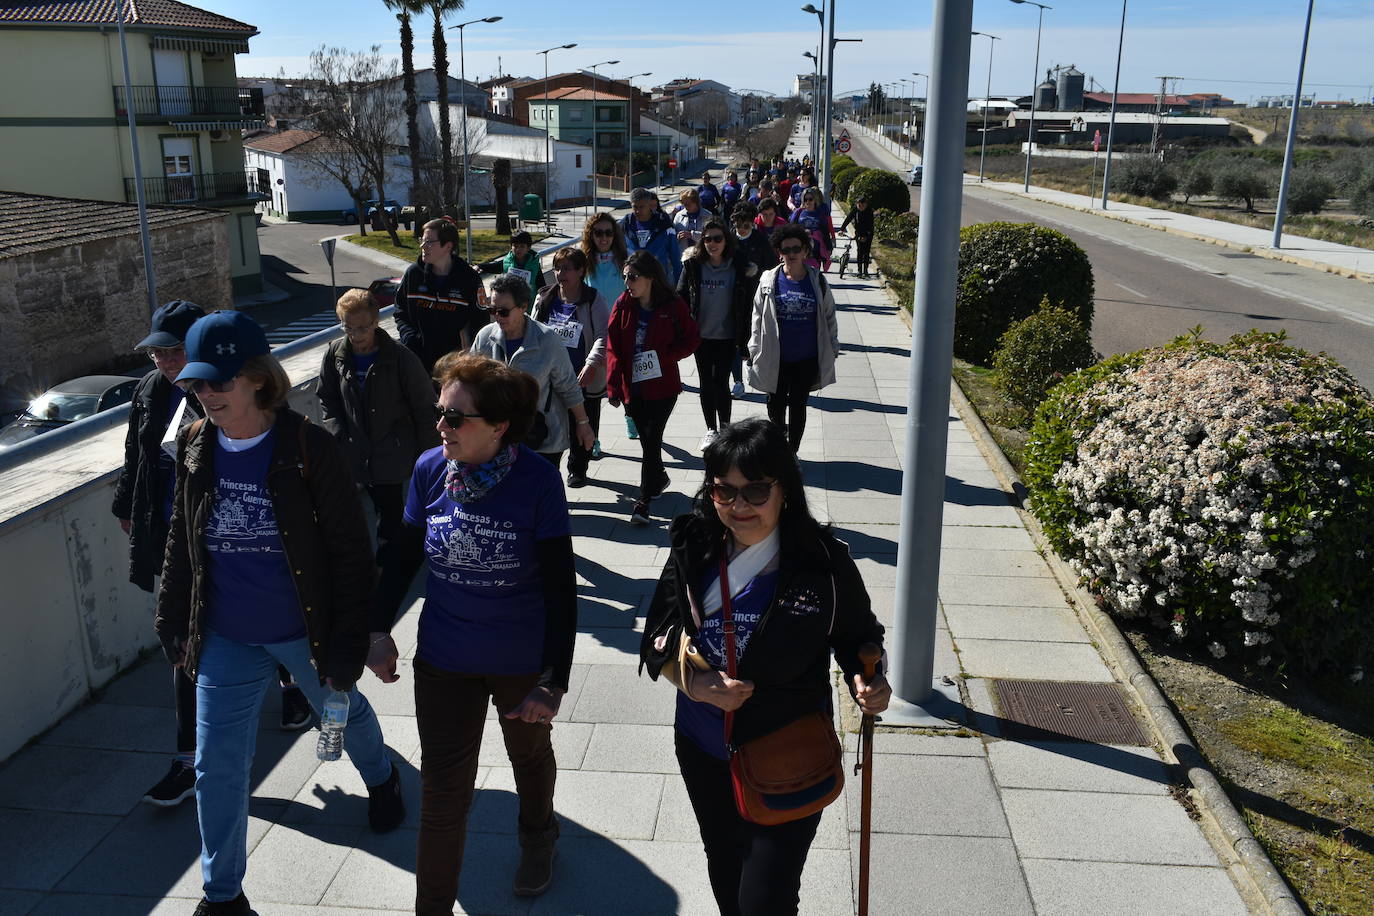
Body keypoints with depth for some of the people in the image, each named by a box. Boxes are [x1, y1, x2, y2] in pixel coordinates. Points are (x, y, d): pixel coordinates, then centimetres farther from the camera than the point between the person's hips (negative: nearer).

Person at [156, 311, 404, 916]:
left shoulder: (308, 448, -19)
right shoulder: (194, 447, -5)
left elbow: (351, 551, -15)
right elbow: (182, 543, 8)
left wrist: (348, 643, -15)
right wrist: (173, 623, 11)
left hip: (303, 631, -3)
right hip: (225, 638, 3)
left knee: (345, 711, 23)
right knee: (216, 766, 7)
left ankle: (380, 779, 57)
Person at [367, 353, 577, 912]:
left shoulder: (537, 480, -22)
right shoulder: (429, 470, -13)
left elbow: (561, 587, -17)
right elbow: (404, 556, 3)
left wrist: (554, 680, -18)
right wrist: (379, 629, 3)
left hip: (522, 661, -1)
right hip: (443, 661, 1)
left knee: (529, 753, 26)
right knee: (442, 792, 5)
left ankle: (537, 837, 57)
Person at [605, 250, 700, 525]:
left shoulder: (673, 305, -8)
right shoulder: (623, 305, -2)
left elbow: (692, 339, 0)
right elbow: (613, 348, -3)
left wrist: (664, 356, -15)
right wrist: (613, 387, -10)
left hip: (662, 386, -3)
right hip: (633, 387, 3)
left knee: (651, 439, -7)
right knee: (647, 438, 16)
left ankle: (644, 500, 1)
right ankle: (659, 478, 42)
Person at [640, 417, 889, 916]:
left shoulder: (825, 562, -18)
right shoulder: (693, 552, -10)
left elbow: (858, 639, -3)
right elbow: (657, 642, -1)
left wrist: (868, 682, -23)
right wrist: (694, 683, -19)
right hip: (703, 752, 4)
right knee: (725, 875, 26)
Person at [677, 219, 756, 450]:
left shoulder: (739, 267, -7)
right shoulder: (693, 266, -3)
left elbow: (747, 305, -3)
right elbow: (682, 298, 3)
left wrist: (744, 339, -5)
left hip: (727, 336, -2)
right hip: (701, 336, 2)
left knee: (721, 382, -1)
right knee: (706, 383, 9)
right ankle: (711, 429, 22)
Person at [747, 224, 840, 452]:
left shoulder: (817, 281, -2)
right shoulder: (769, 281, -3)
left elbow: (829, 317, 7)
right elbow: (758, 318, 3)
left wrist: (832, 351, 8)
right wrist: (754, 353, 1)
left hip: (807, 359, 0)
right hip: (775, 358, 0)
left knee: (798, 405, 9)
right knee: (776, 405, 11)